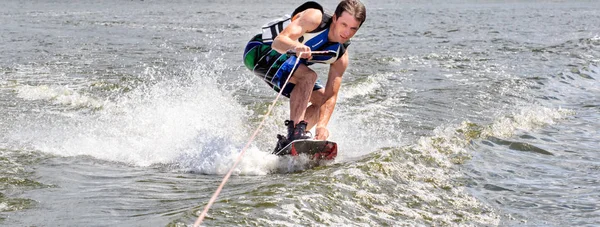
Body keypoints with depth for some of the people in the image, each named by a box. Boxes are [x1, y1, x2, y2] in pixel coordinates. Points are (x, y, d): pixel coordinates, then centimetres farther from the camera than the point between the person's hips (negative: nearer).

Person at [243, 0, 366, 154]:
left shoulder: (341, 56, -7)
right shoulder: (315, 17, -24)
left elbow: (330, 96, -10)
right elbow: (279, 41, -37)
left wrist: (322, 124, -26)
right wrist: (295, 47, -59)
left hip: (281, 71, 8)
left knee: (320, 99, 3)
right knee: (308, 76, -28)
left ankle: (286, 143, 1)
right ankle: (296, 130, -36)